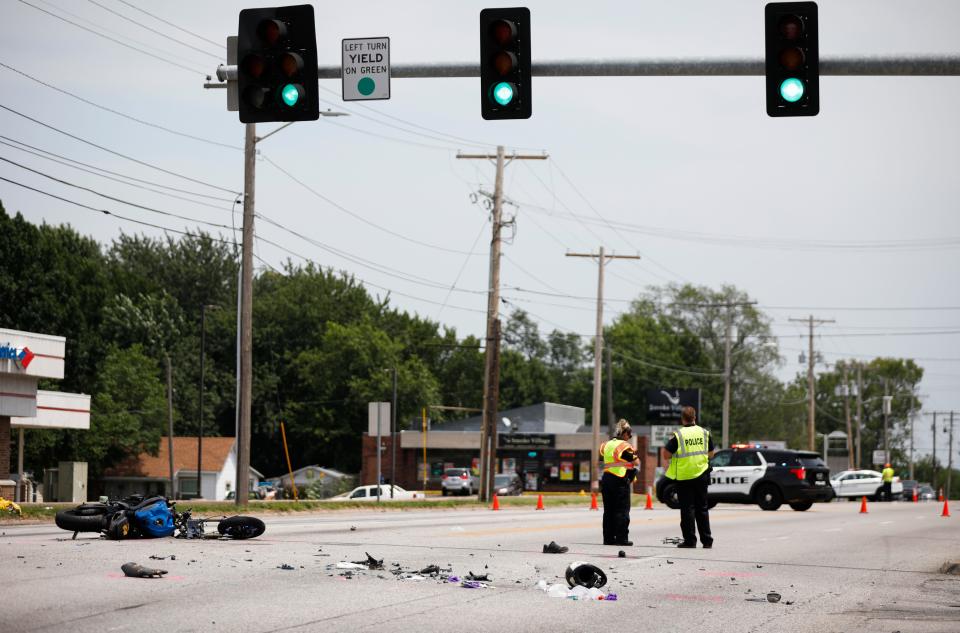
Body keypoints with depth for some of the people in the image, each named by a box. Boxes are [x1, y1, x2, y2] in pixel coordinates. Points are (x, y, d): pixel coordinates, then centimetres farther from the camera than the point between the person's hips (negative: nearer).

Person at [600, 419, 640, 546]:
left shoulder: (606, 444, 11)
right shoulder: (624, 446, -10)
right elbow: (636, 462, -9)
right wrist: (634, 454, 11)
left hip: (606, 479, 7)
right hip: (620, 481, -7)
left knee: (608, 510, 10)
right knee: (622, 511, -1)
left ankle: (608, 538, 11)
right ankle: (621, 538, -4)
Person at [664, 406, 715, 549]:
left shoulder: (678, 435, -11)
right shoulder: (705, 433, 1)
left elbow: (666, 454, -11)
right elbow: (711, 454, 10)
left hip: (684, 476, -3)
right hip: (701, 475, 3)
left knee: (687, 509, 2)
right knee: (702, 508, 12)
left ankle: (690, 540, 2)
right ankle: (707, 540, 13)